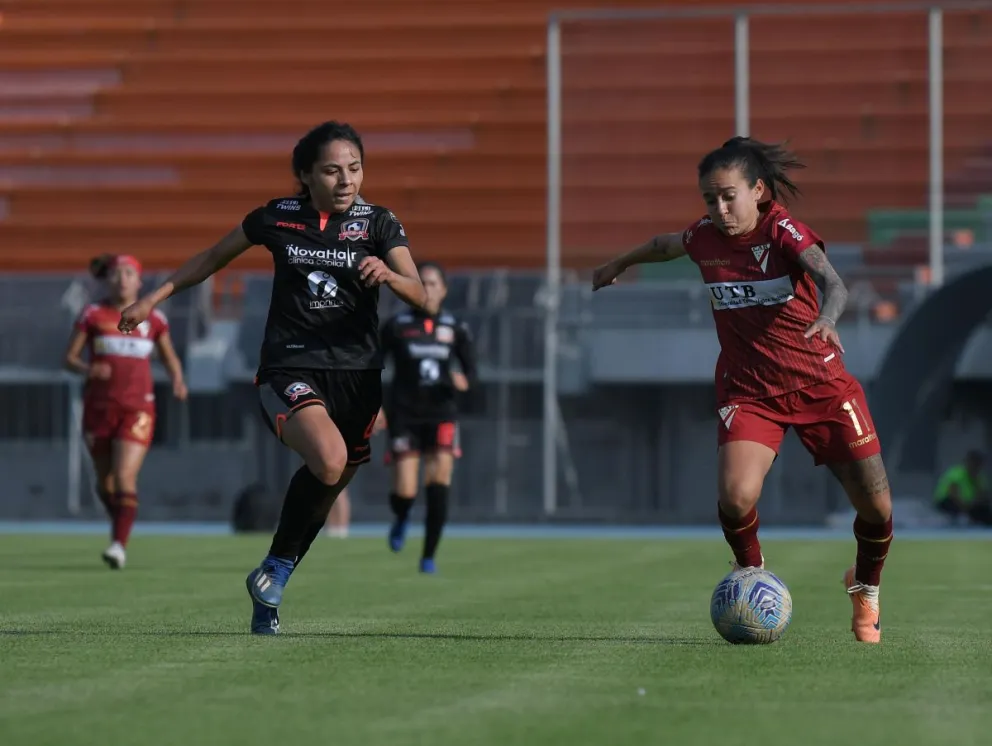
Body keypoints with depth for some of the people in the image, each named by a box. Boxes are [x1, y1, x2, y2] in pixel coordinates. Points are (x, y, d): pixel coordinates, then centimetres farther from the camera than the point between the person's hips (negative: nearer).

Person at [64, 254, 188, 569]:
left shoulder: (154, 319, 4)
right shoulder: (93, 315, 1)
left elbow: (170, 357, 17)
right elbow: (69, 358, 2)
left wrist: (178, 381, -4)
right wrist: (88, 369, -19)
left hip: (137, 409, -1)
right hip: (99, 408, 1)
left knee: (125, 477, -18)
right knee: (105, 482, 13)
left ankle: (119, 545, -24)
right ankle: (120, 524, 42)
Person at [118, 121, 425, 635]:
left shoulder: (377, 224, 0)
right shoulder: (278, 218, 1)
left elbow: (419, 295, -12)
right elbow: (213, 258, 17)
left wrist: (388, 274, -33)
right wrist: (154, 298, 18)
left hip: (356, 375, 2)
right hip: (289, 369, -2)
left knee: (324, 491, 7)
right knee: (328, 459, -29)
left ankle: (271, 585, 30)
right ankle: (279, 566, -7)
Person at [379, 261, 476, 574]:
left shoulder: (456, 328, 3)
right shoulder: (397, 326, -2)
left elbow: (470, 368, 5)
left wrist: (463, 380, -18)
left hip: (441, 413, 1)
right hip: (404, 416, -1)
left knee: (438, 487, -11)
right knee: (405, 493, -9)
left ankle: (429, 556, 3)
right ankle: (401, 518, 29)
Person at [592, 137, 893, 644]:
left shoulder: (783, 231, -16)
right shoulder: (705, 239, -3)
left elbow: (832, 283, -34)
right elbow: (665, 245, 22)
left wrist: (827, 318, -56)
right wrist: (619, 265, 39)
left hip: (820, 383, -2)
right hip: (748, 389, 2)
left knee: (875, 507, -4)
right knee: (735, 495, -24)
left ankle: (865, 590, 28)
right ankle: (752, 573, 9)